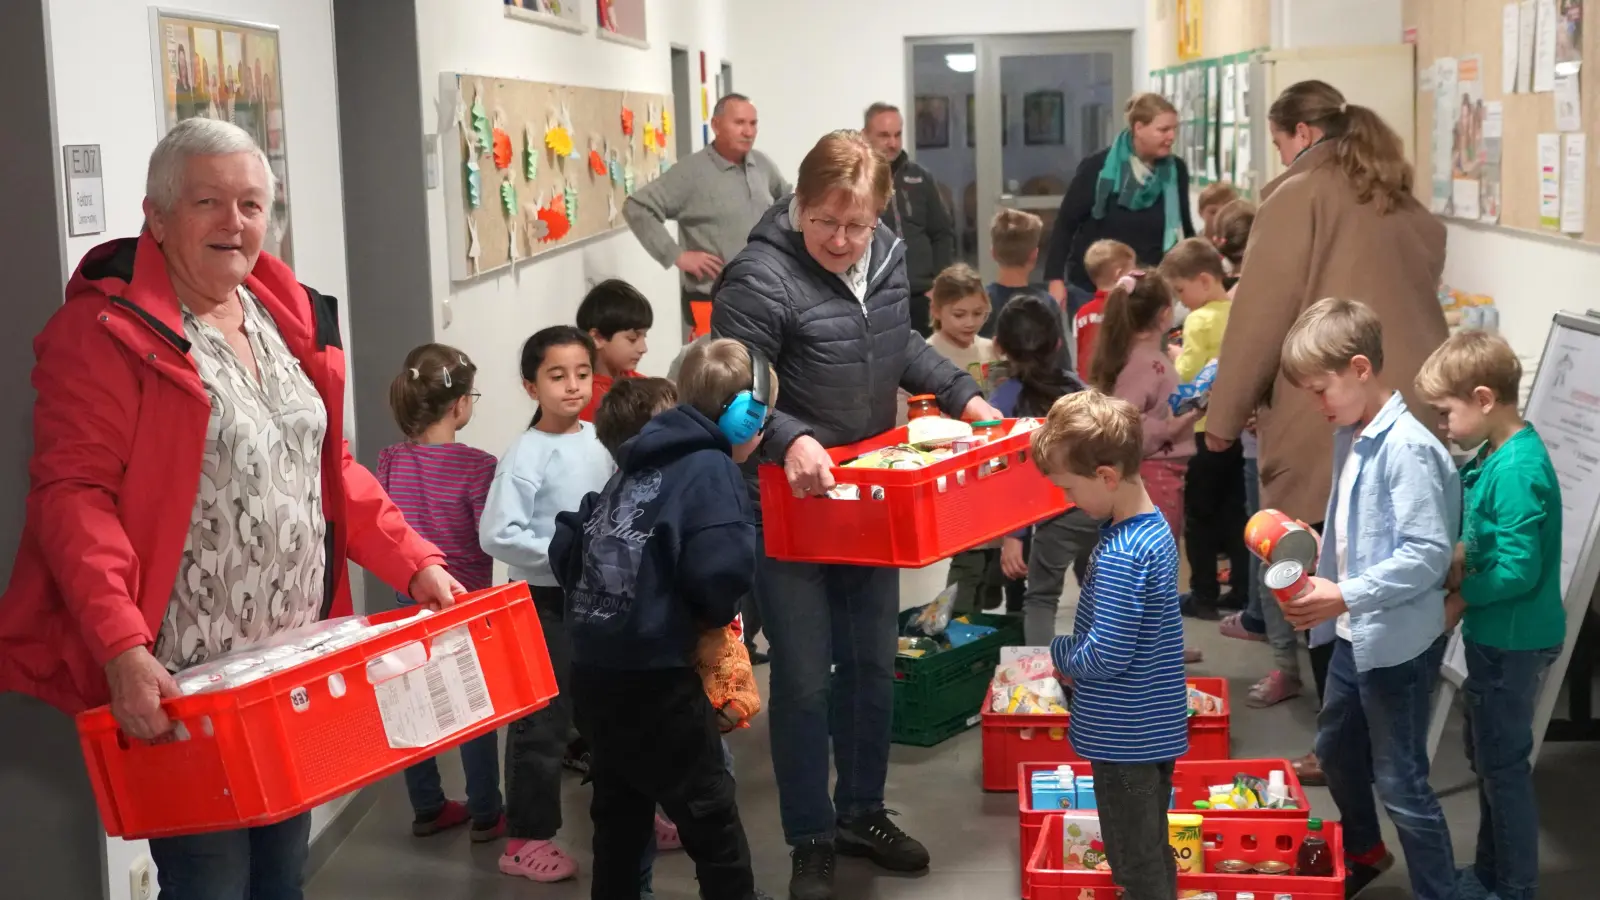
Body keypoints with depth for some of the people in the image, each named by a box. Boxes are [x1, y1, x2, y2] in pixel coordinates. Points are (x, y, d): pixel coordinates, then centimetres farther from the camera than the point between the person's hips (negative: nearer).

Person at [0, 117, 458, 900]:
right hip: (181, 688, -7)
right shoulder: (106, 331, -12)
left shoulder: (290, 317, 10)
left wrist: (415, 564, 6)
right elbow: (73, 496, -19)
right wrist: (122, 647, -29)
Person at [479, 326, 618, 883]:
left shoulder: (599, 440, 3)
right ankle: (526, 839, 11)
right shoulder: (527, 454, -16)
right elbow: (497, 535, -23)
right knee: (543, 722, -1)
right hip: (546, 602, -7)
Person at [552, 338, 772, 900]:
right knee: (711, 820, 3)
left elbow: (566, 546, 15)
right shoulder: (711, 469, -9)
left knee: (620, 815, 19)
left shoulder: (637, 463, 13)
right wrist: (716, 614, -3)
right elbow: (721, 573, -23)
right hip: (653, 678, -8)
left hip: (593, 670, 8)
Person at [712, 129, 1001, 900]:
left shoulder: (888, 256, 0)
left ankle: (862, 813, 37)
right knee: (804, 680, 2)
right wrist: (790, 440, -40)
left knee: (872, 664, 18)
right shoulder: (761, 278, -23)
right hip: (789, 503, -7)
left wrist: (962, 395, 7)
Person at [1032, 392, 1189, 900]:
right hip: (1158, 727, 9)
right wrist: (1077, 654, 2)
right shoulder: (1155, 528, 3)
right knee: (1154, 855, 21)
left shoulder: (1119, 555, -26)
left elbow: (1106, 656, -26)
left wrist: (1061, 653, -7)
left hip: (1124, 738, -9)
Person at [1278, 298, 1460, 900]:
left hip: (1398, 642, -10)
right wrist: (1319, 574, 1)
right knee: (1336, 748, 25)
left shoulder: (1407, 449, -22)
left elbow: (1428, 555, -26)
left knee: (1400, 781, 0)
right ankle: (1363, 852, 48)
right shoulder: (1350, 437, 5)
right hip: (1355, 634, 10)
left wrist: (1346, 597, -28)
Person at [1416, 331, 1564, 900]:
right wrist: (1459, 563, -2)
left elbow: (1519, 571, -26)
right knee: (1486, 754, 21)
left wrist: (1460, 598, -13)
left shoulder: (1517, 471, -25)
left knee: (1503, 763, 4)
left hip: (1513, 641, -10)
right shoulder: (1494, 455, 3)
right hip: (1496, 635, 10)